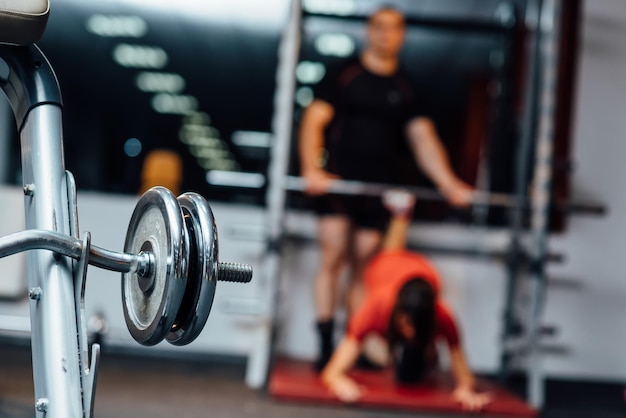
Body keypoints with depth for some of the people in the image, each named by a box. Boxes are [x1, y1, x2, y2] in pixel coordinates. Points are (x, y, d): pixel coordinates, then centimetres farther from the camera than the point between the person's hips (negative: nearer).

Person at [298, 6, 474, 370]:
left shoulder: (405, 89, 13)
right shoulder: (343, 75, 4)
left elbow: (423, 138, 7)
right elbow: (314, 121, -6)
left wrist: (449, 183, -7)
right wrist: (311, 169, -22)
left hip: (379, 186, 3)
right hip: (337, 178, -3)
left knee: (364, 268, 4)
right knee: (333, 259, -10)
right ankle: (326, 347, -4)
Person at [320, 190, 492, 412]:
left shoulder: (442, 316, -44)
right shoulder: (376, 308, -48)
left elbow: (465, 378, -35)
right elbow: (332, 373, -50)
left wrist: (465, 390, -59)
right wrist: (342, 383, -73)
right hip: (383, 265, -1)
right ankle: (401, 210, 58)